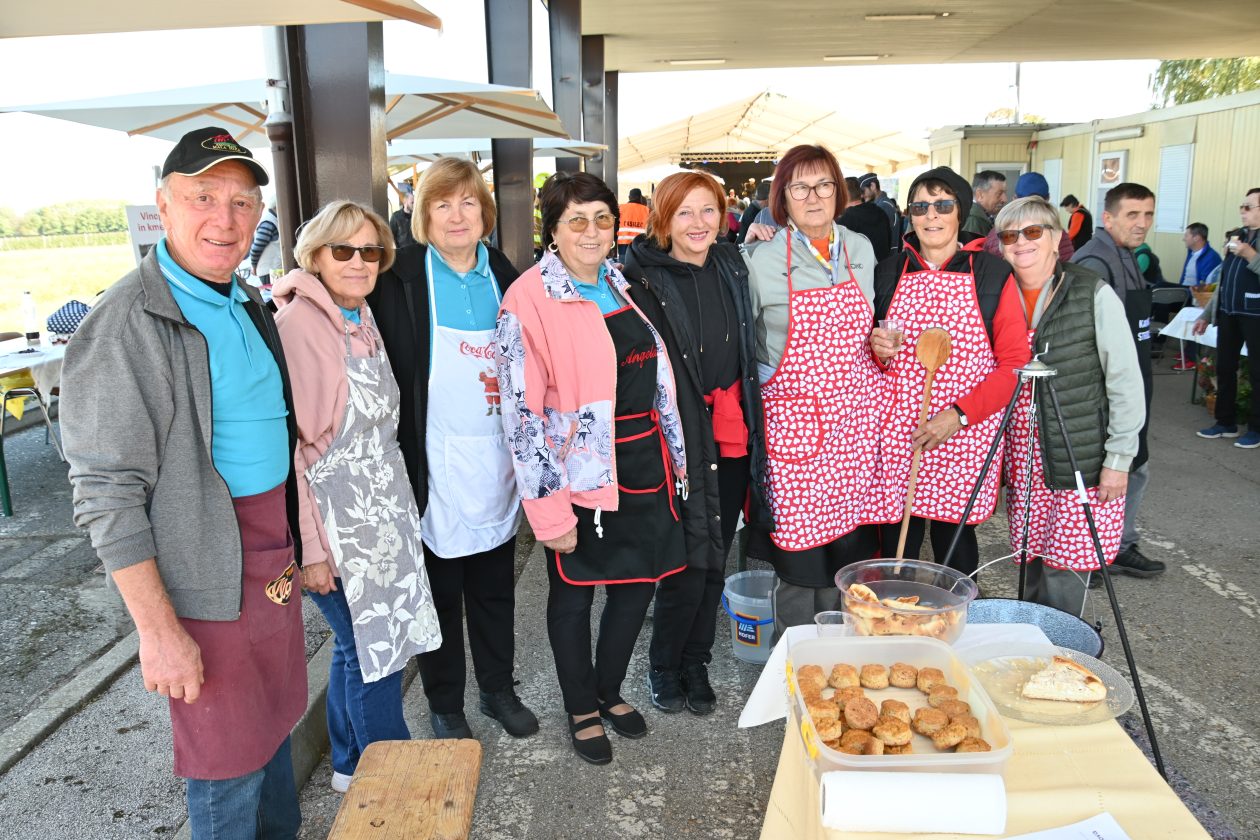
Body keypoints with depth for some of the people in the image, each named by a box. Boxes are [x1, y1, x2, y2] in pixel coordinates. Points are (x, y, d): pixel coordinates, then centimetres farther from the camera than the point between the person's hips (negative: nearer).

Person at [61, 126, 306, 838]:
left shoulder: (249, 305, 8)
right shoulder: (126, 327, -19)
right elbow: (108, 496, -19)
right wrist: (160, 631, -19)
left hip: (276, 559, 8)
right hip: (207, 582, -8)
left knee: (275, 721, 24)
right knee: (230, 766, 7)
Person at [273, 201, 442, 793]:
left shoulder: (363, 319, 8)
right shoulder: (297, 323, -17)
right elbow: (286, 444, -19)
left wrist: (395, 504, 15)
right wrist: (309, 546, -18)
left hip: (382, 514, 8)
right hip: (335, 524, -8)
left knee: (357, 644, 18)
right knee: (372, 645, 3)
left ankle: (352, 765, 36)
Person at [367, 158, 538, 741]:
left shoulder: (504, 277, 6)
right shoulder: (401, 281, -7)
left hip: (497, 463, 4)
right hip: (434, 467, -4)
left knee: (495, 585, 16)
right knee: (441, 591, 10)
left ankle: (497, 688, 35)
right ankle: (445, 705, 29)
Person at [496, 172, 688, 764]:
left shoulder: (624, 285, 8)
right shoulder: (529, 300, -14)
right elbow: (523, 411, -16)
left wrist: (673, 458, 14)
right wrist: (549, 510, -17)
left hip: (643, 465, 7)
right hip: (580, 474, -6)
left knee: (637, 583, 16)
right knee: (573, 594, 11)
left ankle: (609, 690, 40)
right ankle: (581, 711, 34)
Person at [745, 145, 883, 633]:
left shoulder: (860, 250, 9)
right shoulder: (765, 261, -4)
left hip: (858, 414, 4)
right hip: (794, 419, -4)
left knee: (851, 538, 9)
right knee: (801, 541, -1)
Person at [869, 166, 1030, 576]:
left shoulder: (993, 275, 0)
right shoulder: (888, 272, 8)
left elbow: (1015, 363, -3)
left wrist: (959, 415, -13)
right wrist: (878, 349, -8)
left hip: (965, 437, -2)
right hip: (897, 433, 2)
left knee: (955, 547, 5)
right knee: (895, 546, 4)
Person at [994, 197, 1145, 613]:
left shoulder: (1094, 294, -7)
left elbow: (1126, 382, -6)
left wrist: (1119, 458, -9)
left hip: (1081, 458, -4)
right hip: (1023, 459, 4)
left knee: (1065, 567, -2)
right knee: (1034, 560, 12)